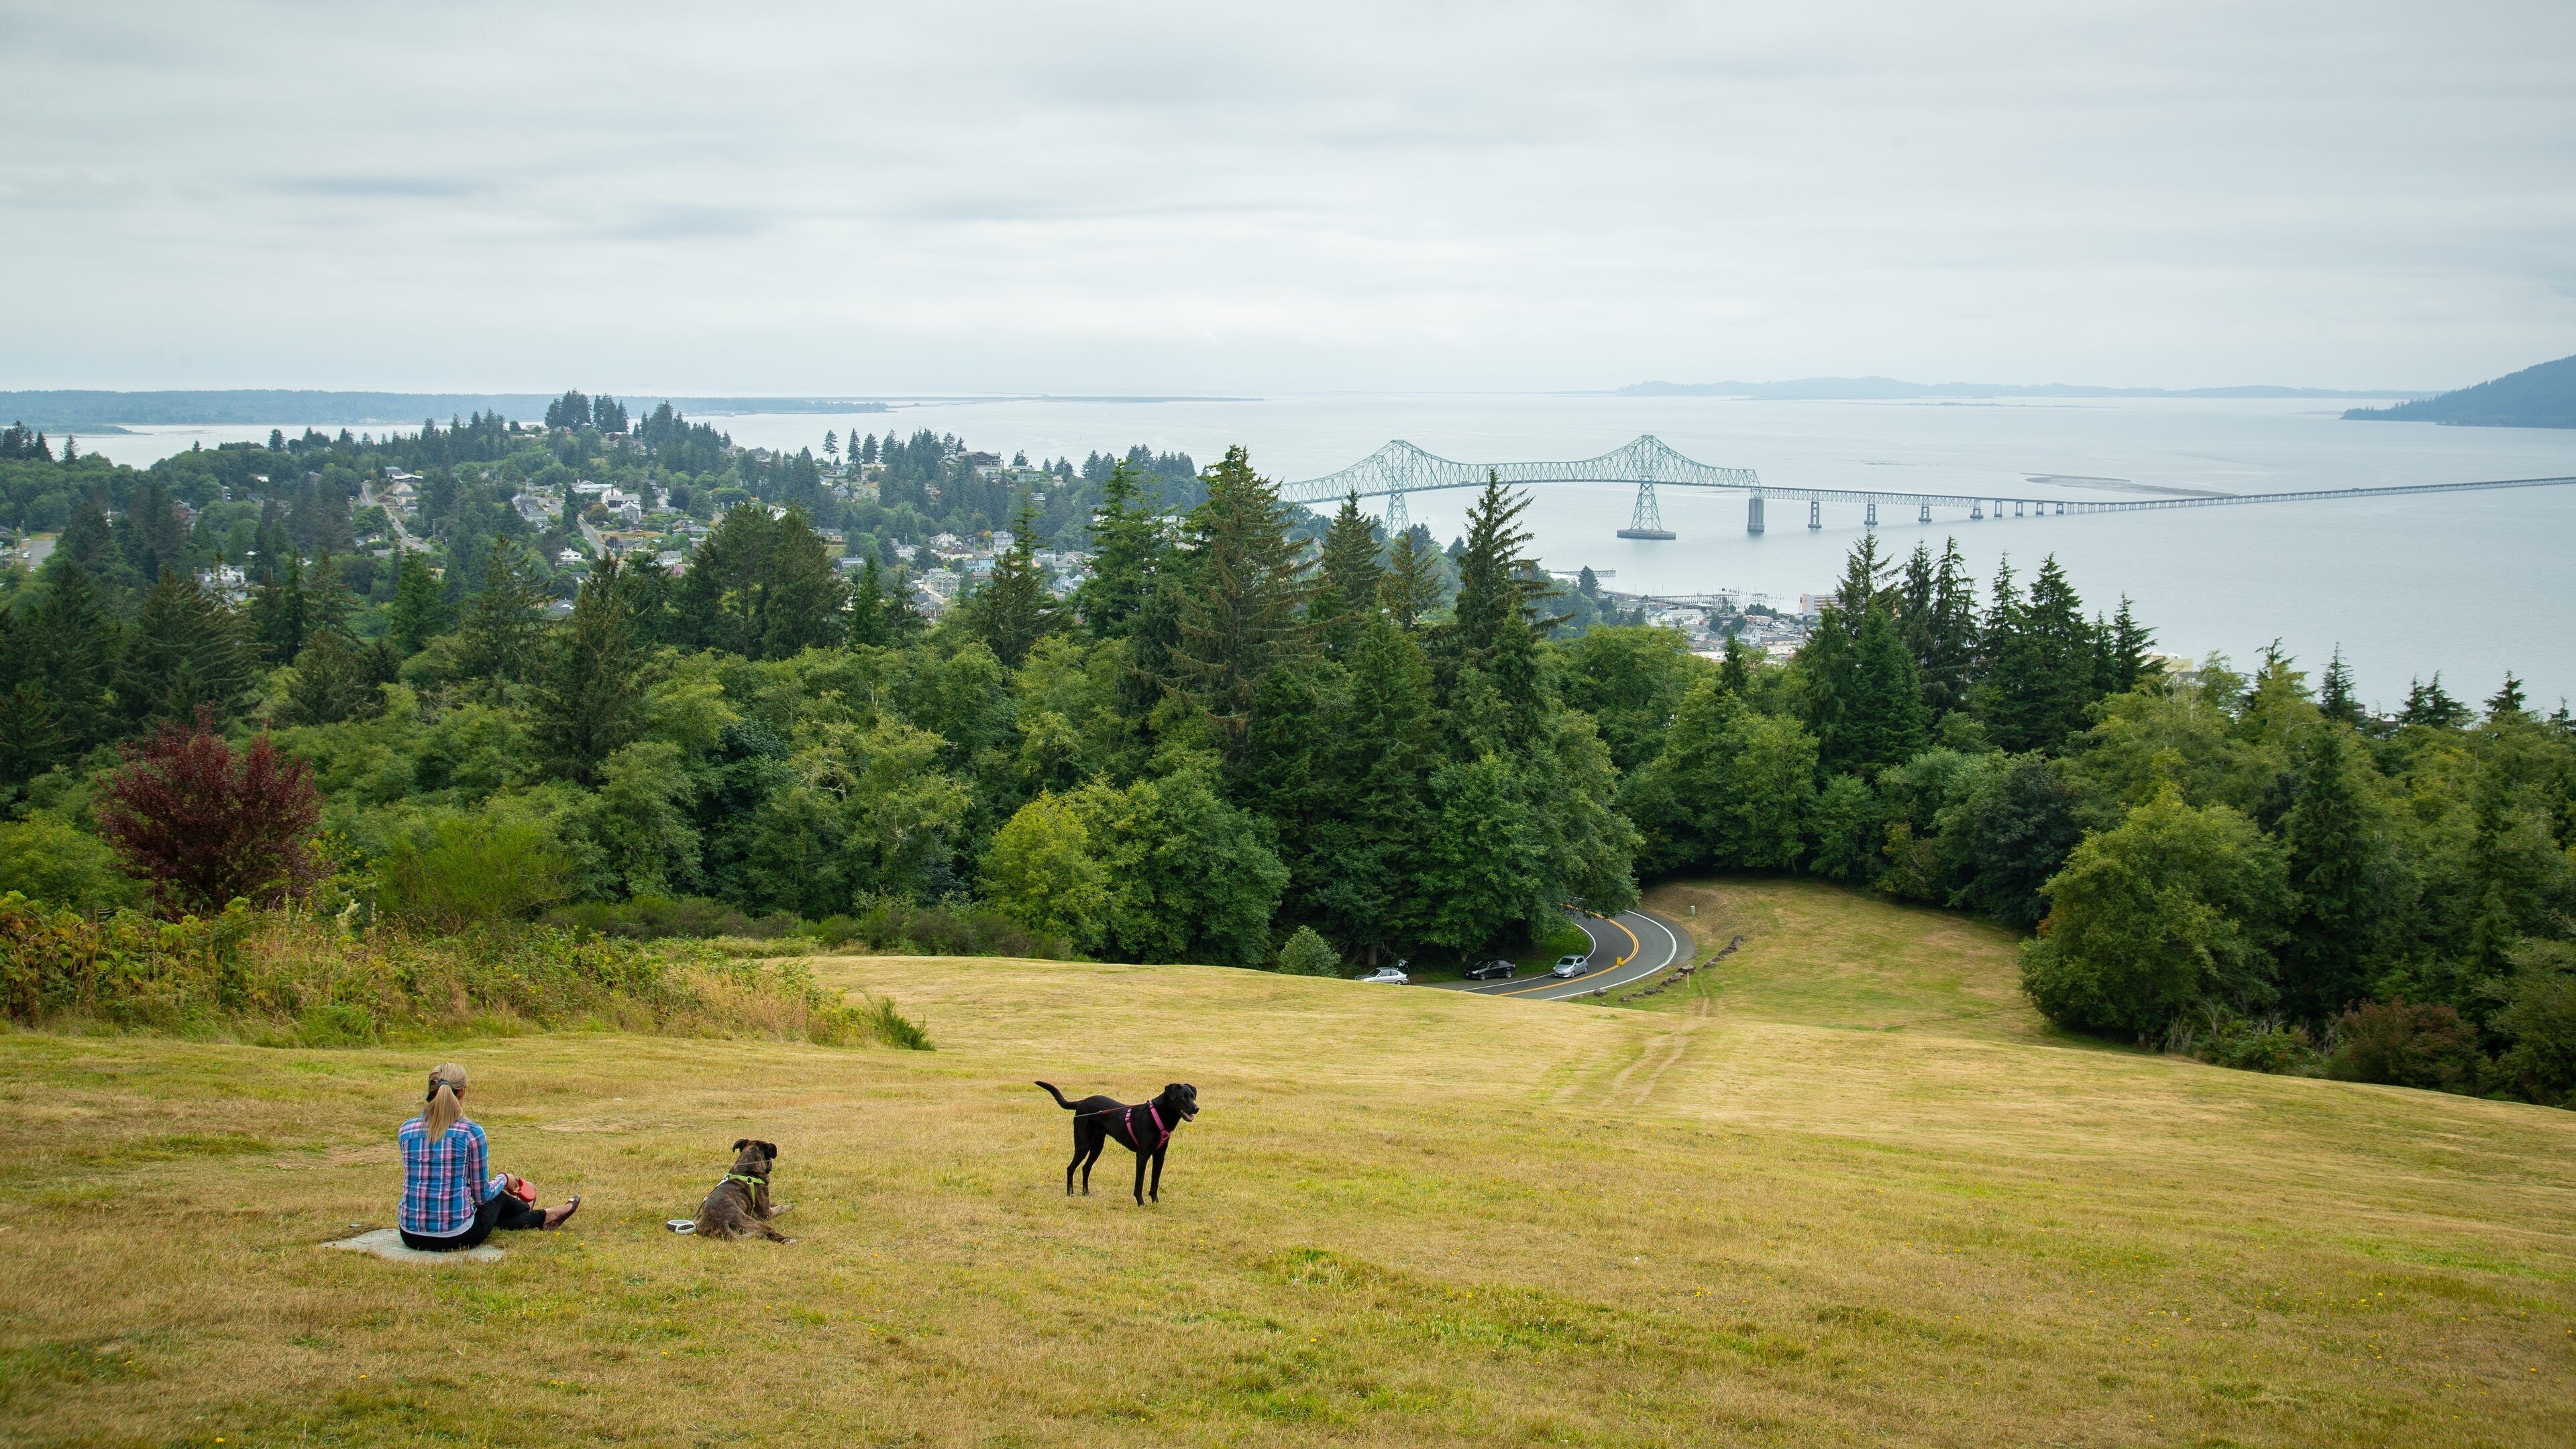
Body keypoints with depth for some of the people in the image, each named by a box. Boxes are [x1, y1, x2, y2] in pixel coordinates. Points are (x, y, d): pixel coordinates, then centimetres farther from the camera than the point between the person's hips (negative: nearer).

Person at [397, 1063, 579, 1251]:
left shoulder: (406, 1130, -1)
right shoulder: (471, 1133, -12)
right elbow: (481, 1195, -5)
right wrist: (503, 1179, 17)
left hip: (410, 1236, 4)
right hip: (455, 1238, -4)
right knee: (497, 1197, 28)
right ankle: (544, 1217, 57)